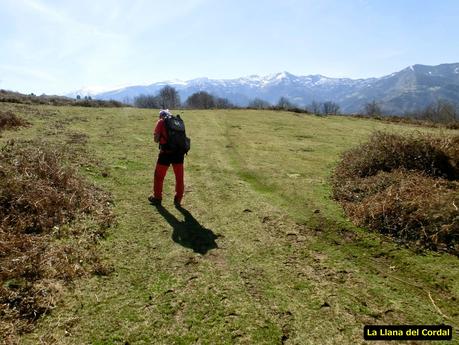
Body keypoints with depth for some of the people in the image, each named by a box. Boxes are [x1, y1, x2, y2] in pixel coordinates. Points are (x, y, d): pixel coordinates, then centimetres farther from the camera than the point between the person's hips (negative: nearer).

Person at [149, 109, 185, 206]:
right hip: (179, 152, 4)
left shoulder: (161, 122, 1)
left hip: (166, 153, -4)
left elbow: (156, 139, -2)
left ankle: (157, 197, 25)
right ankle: (178, 199, 19)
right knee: (179, 177, 12)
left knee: (159, 176, 14)